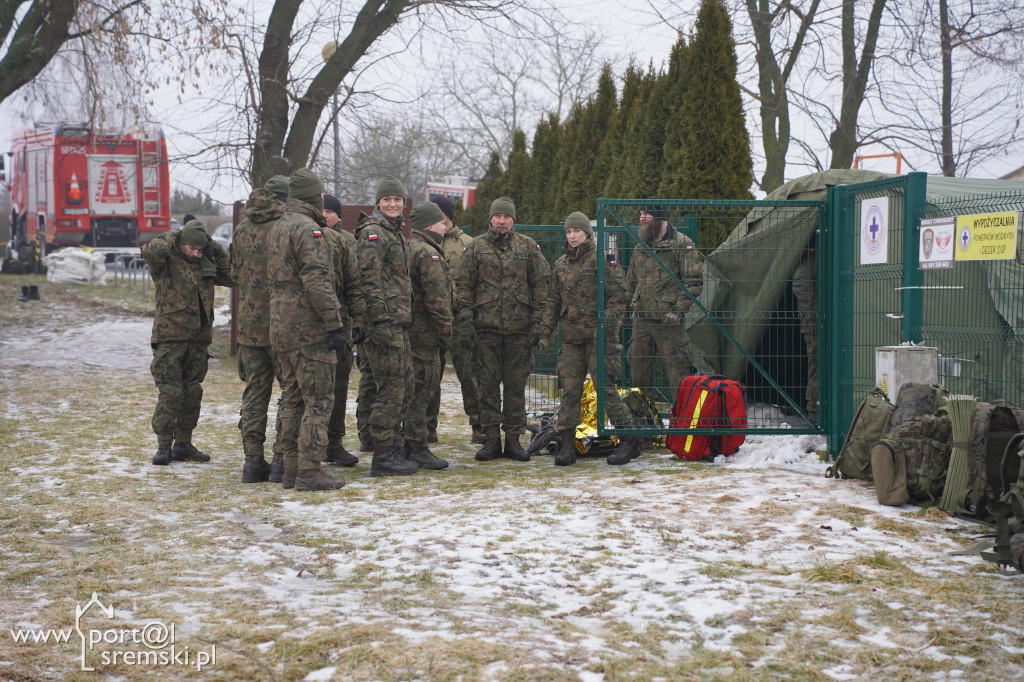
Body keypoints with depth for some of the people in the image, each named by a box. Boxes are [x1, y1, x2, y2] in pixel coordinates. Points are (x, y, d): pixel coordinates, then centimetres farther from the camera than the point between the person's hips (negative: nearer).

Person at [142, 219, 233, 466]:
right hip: (170, 336, -6)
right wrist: (174, 235, -12)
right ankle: (163, 446, -3)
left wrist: (217, 251, 5)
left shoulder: (205, 263, 12)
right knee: (170, 391, -9)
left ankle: (183, 444, 17)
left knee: (192, 391, 9)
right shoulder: (166, 261, -5)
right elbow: (150, 252, -27)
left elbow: (231, 278, 14)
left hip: (199, 337, 6)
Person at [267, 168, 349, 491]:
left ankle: (291, 469, 14)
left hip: (282, 328, 9)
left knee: (293, 399, 12)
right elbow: (317, 282, -21)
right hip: (309, 329, -9)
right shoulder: (307, 228, -13)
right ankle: (309, 471, -7)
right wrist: (335, 324, -19)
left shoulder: (277, 229, 17)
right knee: (318, 400, -6)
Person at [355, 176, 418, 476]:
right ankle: (383, 457, -3)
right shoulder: (372, 233, -10)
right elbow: (369, 280, -18)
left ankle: (393, 448, 22)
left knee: (405, 387, 13)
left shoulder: (396, 233, 21)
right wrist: (380, 320, -23)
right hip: (383, 322, -10)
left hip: (399, 323, 10)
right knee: (391, 390, -8)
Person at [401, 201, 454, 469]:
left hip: (409, 329, 10)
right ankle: (417, 448, -4)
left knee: (414, 388, 15)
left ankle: (406, 445, 21)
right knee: (422, 388, -6)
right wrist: (446, 329, -11)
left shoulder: (407, 248, 17)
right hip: (425, 332, -10)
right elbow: (436, 298, -19)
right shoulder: (428, 254, -14)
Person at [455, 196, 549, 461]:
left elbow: (541, 285, 7)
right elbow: (463, 285, 4)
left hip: (519, 327, 0)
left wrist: (538, 322, -1)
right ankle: (491, 439, 8)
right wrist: (466, 323, -5)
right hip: (486, 327, 0)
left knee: (516, 384, 4)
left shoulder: (528, 247, 7)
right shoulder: (476, 247, 6)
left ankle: (513, 439, 11)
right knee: (488, 384, 2)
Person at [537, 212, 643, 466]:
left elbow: (617, 297, -6)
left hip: (597, 336, -5)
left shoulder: (602, 260, -2)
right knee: (569, 389, 1)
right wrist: (544, 333, 15)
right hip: (571, 337, 5)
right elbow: (552, 302, 21)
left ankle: (628, 441, 0)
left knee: (605, 386, -8)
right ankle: (567, 444, 5)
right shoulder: (561, 264, 16)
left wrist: (607, 326, -17)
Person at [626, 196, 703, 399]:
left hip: (668, 319, -6)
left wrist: (679, 309, -15)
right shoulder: (641, 246, 16)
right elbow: (631, 279, 27)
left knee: (676, 367, -5)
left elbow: (694, 280, -8)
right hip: (642, 318, 7)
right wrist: (631, 303, 16)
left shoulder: (682, 244, -5)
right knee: (639, 366, 10)